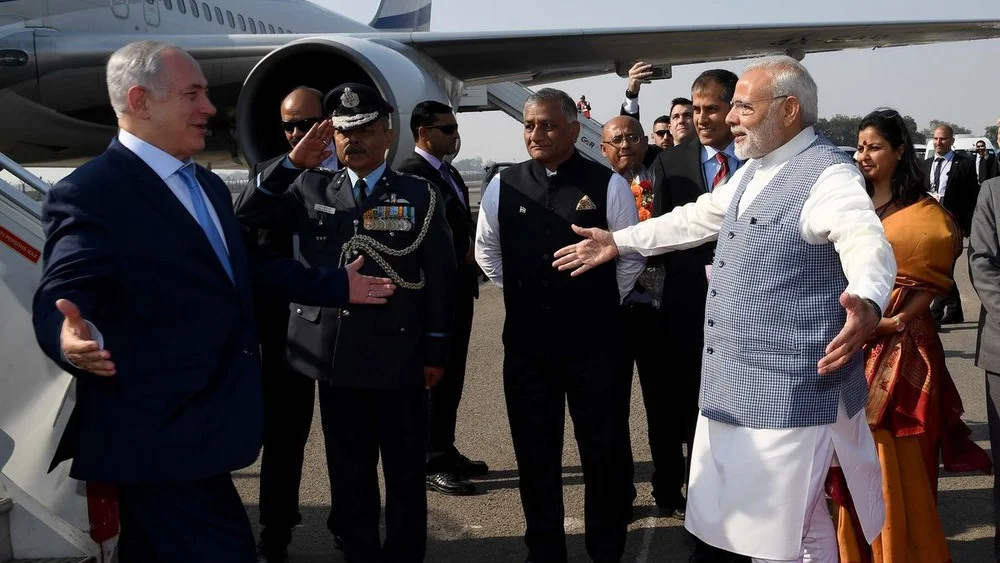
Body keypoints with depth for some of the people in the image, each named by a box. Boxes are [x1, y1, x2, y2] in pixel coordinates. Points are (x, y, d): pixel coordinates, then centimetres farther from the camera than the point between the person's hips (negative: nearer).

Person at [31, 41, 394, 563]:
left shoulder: (209, 185, 16)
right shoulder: (89, 193, -13)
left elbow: (248, 263, 25)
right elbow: (60, 296, -20)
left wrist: (336, 286, 28)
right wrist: (72, 337, -43)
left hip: (202, 421, 9)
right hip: (160, 432, -9)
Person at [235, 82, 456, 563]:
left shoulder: (420, 195, 0)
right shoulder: (311, 189, 8)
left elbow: (440, 276, -1)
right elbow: (247, 220, 2)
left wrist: (436, 351, -4)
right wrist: (291, 163, -7)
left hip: (399, 355, -2)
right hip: (336, 355, 3)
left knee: (405, 472, 8)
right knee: (349, 473, 13)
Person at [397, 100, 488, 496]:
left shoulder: (451, 174, 16)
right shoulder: (410, 175, -14)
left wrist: (472, 258, 3)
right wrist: (464, 254, -14)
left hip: (460, 289, 9)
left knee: (451, 376, 14)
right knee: (434, 376, -1)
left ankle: (445, 452, 25)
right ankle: (432, 464, 8)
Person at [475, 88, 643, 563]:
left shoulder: (608, 185, -7)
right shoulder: (503, 186, 2)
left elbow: (631, 257, 2)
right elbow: (486, 251, 15)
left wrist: (602, 305, 6)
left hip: (595, 342, -2)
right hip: (526, 343, 3)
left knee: (605, 453, 8)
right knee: (535, 455, 13)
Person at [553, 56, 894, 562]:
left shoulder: (829, 175, -16)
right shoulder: (752, 170, 15)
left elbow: (869, 245, -32)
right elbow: (695, 218, 26)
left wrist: (866, 303, -53)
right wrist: (618, 242, 27)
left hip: (787, 387, -9)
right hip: (732, 378, 9)